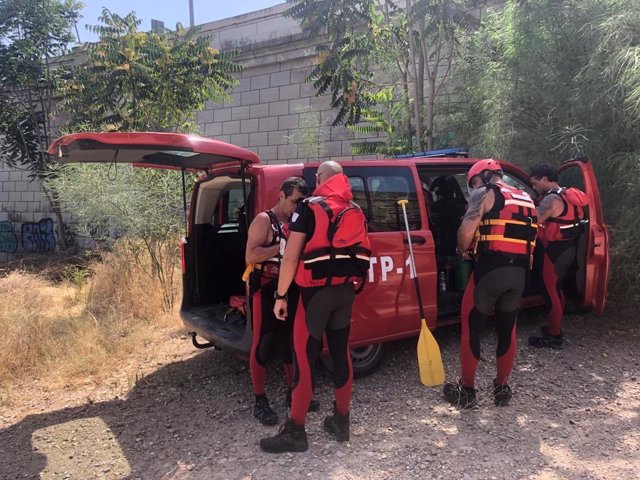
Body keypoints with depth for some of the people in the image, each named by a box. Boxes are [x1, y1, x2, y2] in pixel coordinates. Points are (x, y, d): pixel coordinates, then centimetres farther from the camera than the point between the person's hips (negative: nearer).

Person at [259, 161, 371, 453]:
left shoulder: (310, 208, -8)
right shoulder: (355, 211, 10)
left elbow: (291, 256, -13)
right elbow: (359, 252, 12)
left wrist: (281, 295, -8)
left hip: (316, 291, -6)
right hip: (345, 290, 6)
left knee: (304, 357, 0)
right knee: (341, 353, 14)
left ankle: (295, 431, 7)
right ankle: (341, 421, 25)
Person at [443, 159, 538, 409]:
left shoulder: (484, 194, 0)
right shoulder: (527, 200, 21)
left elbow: (466, 232, -11)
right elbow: (530, 237, 18)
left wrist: (462, 252, 7)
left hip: (491, 269, -6)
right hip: (519, 272, 6)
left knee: (471, 328, 7)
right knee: (507, 329, 18)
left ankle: (467, 391, 15)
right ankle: (502, 388, 28)